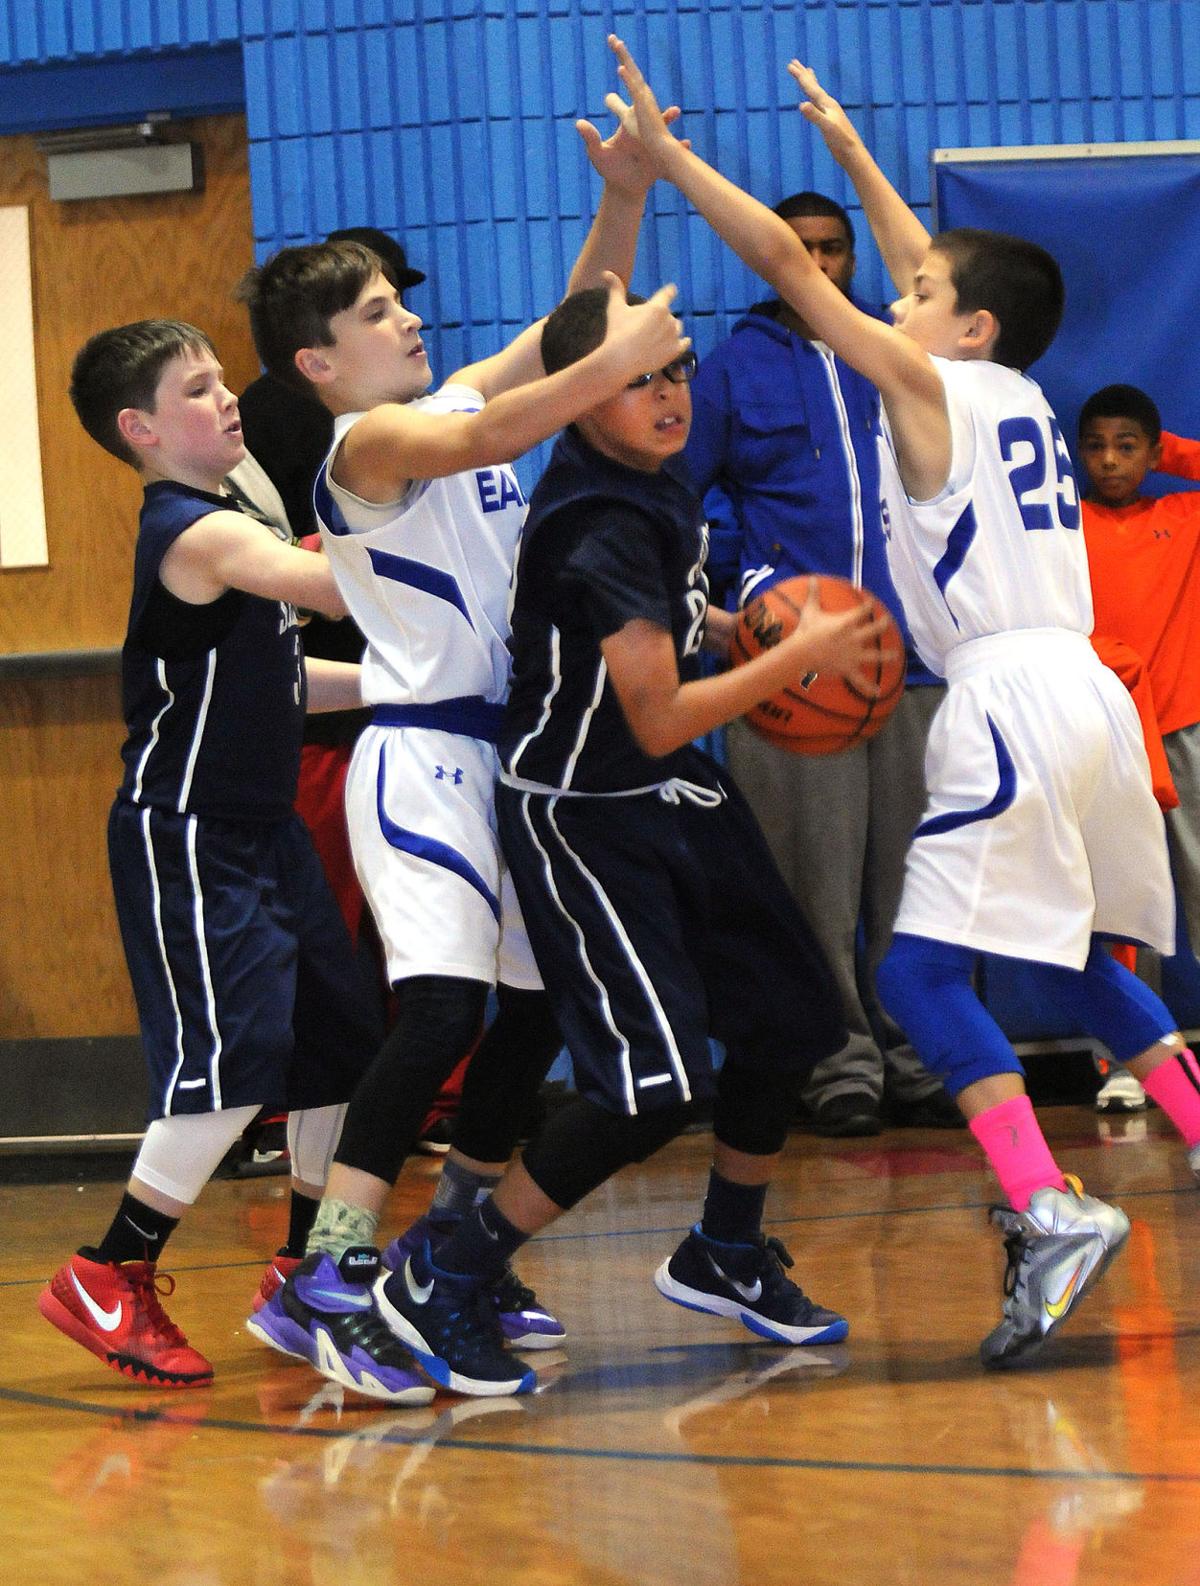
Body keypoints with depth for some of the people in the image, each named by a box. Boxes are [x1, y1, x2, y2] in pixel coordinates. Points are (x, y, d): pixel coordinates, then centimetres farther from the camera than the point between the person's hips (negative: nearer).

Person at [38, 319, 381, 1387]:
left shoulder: (224, 526, 15)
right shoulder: (197, 533, -17)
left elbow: (275, 680, 22)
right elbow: (350, 587, -26)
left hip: (263, 833, 10)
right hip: (185, 842, -10)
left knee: (341, 1046, 11)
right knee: (232, 1060, -15)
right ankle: (107, 1280, -7)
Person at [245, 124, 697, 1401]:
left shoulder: (452, 402, 15)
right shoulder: (368, 442, -11)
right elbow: (485, 438, -31)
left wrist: (624, 196, 5)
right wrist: (621, 360, -33)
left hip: (508, 755, 10)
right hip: (423, 759, -10)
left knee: (537, 1010, 16)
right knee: (441, 1012, -23)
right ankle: (326, 1284, -25)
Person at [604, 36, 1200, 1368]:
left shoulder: (927, 387, -2)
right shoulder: (1019, 395, 18)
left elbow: (786, 261, -6)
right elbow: (938, 275, 35)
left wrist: (666, 155, -1)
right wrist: (851, 153, 43)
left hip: (1012, 699, -9)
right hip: (1085, 694, 9)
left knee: (922, 972, -10)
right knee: (1065, 962, 23)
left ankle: (1051, 1214, -23)